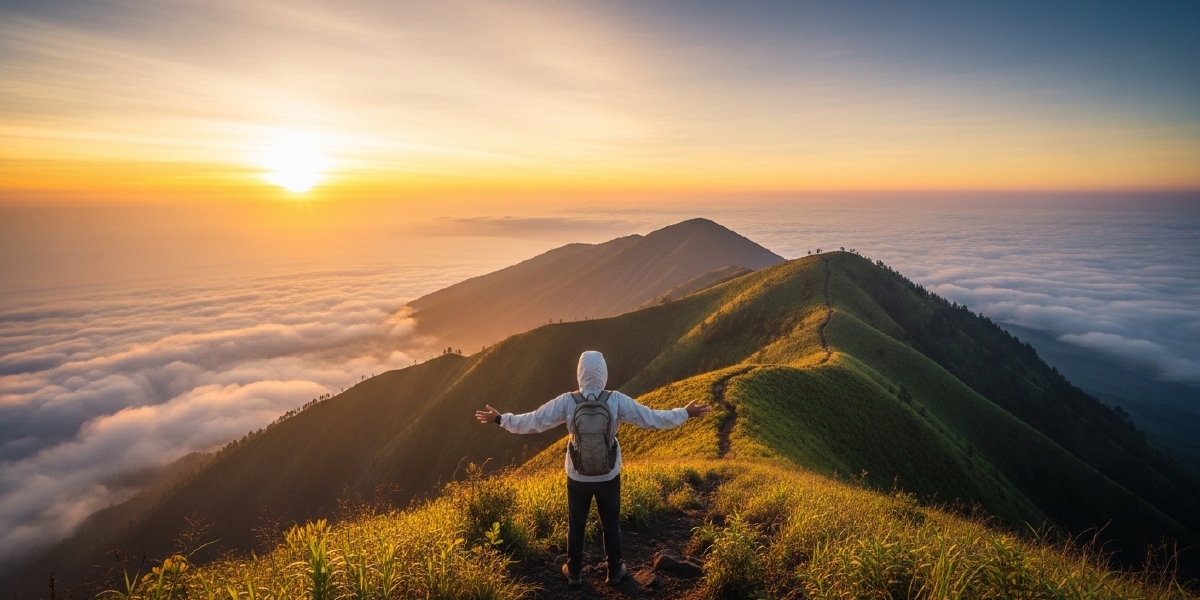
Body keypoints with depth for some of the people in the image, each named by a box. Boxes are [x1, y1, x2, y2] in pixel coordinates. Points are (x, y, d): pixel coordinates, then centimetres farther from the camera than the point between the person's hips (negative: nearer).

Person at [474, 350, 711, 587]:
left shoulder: (566, 402, -17)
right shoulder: (617, 400, -17)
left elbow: (532, 421, -12)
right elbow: (652, 418, -13)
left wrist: (500, 419, 2)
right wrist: (686, 413, -2)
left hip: (577, 478, 0)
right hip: (609, 477, 0)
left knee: (575, 525, 21)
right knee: (611, 525, 20)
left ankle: (574, 572, 37)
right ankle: (615, 572, 36)